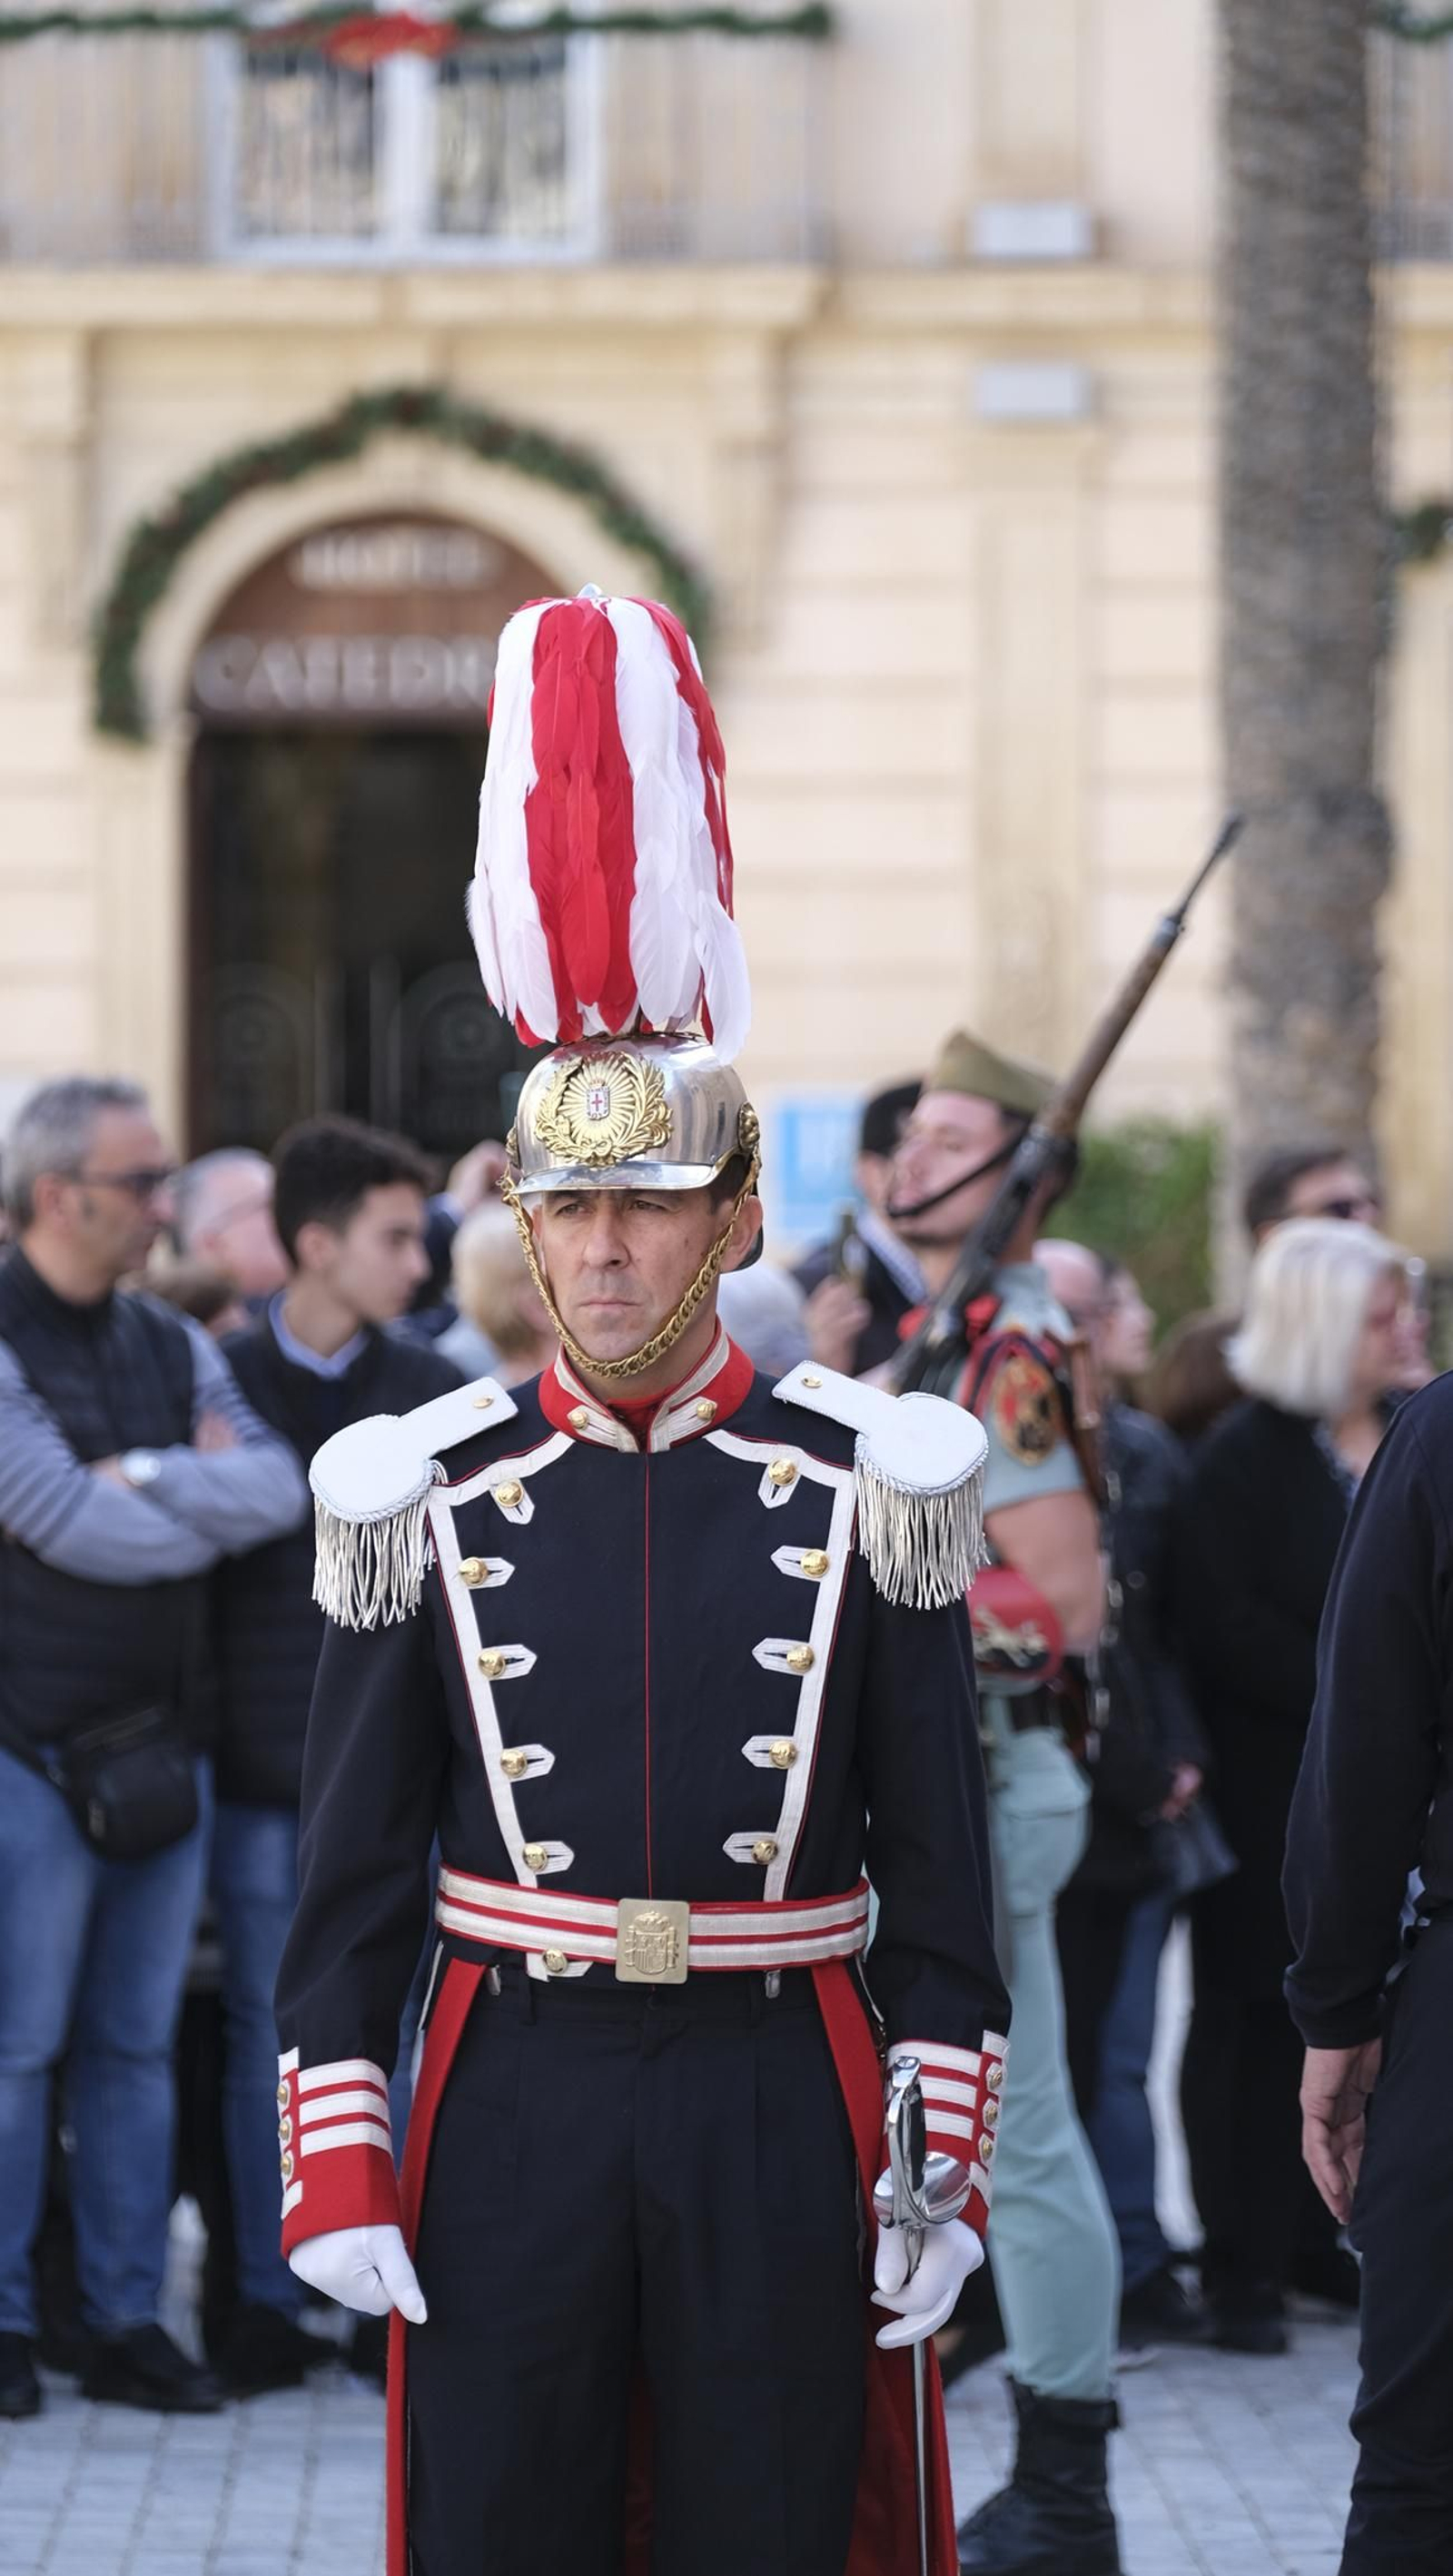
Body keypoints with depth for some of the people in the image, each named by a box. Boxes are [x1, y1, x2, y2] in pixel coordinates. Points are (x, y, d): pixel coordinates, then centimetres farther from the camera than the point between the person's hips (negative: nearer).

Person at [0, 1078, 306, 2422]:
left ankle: (127, 2320, 13)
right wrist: (211, 1501, -2)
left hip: (162, 1745, 6)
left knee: (136, 2047, 9)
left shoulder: (172, 1346, 11)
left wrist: (152, 1477, -15)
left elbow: (282, 1487, -2)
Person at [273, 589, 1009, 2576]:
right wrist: (338, 2169, -2)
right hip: (516, 2092, 1)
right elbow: (352, 1868, 4)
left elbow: (941, 1868, 2)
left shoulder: (869, 1487, 0)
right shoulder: (427, 1497, 2)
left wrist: (942, 2167, -3)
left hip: (778, 2095, 0)